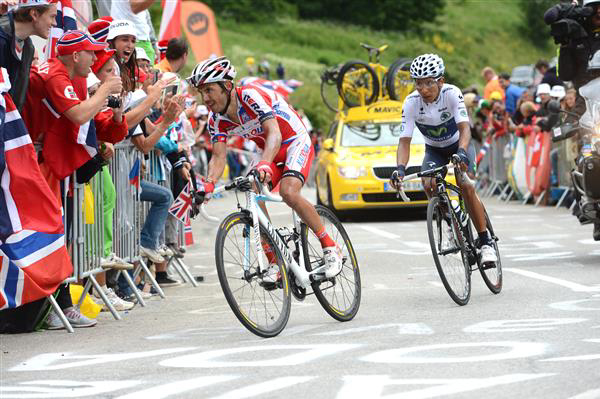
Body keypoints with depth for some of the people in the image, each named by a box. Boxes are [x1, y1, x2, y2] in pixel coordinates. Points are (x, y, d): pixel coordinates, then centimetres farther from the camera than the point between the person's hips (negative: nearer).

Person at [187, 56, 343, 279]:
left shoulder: (251, 96, -29)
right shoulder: (216, 119, -8)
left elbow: (274, 134, -41)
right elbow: (219, 156, -13)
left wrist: (265, 164, -59)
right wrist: (208, 184, -34)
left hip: (296, 143, -7)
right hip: (270, 153, 7)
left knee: (288, 192, -29)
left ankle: (330, 249, -16)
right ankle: (274, 263, -6)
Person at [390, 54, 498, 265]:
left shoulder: (452, 93, -29)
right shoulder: (412, 103, -25)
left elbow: (464, 128, -37)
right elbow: (404, 141, -26)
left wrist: (461, 152, -56)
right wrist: (400, 168, -43)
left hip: (459, 144, -2)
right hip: (434, 150, 2)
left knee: (466, 186, -25)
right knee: (429, 185, -25)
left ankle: (485, 241, -14)